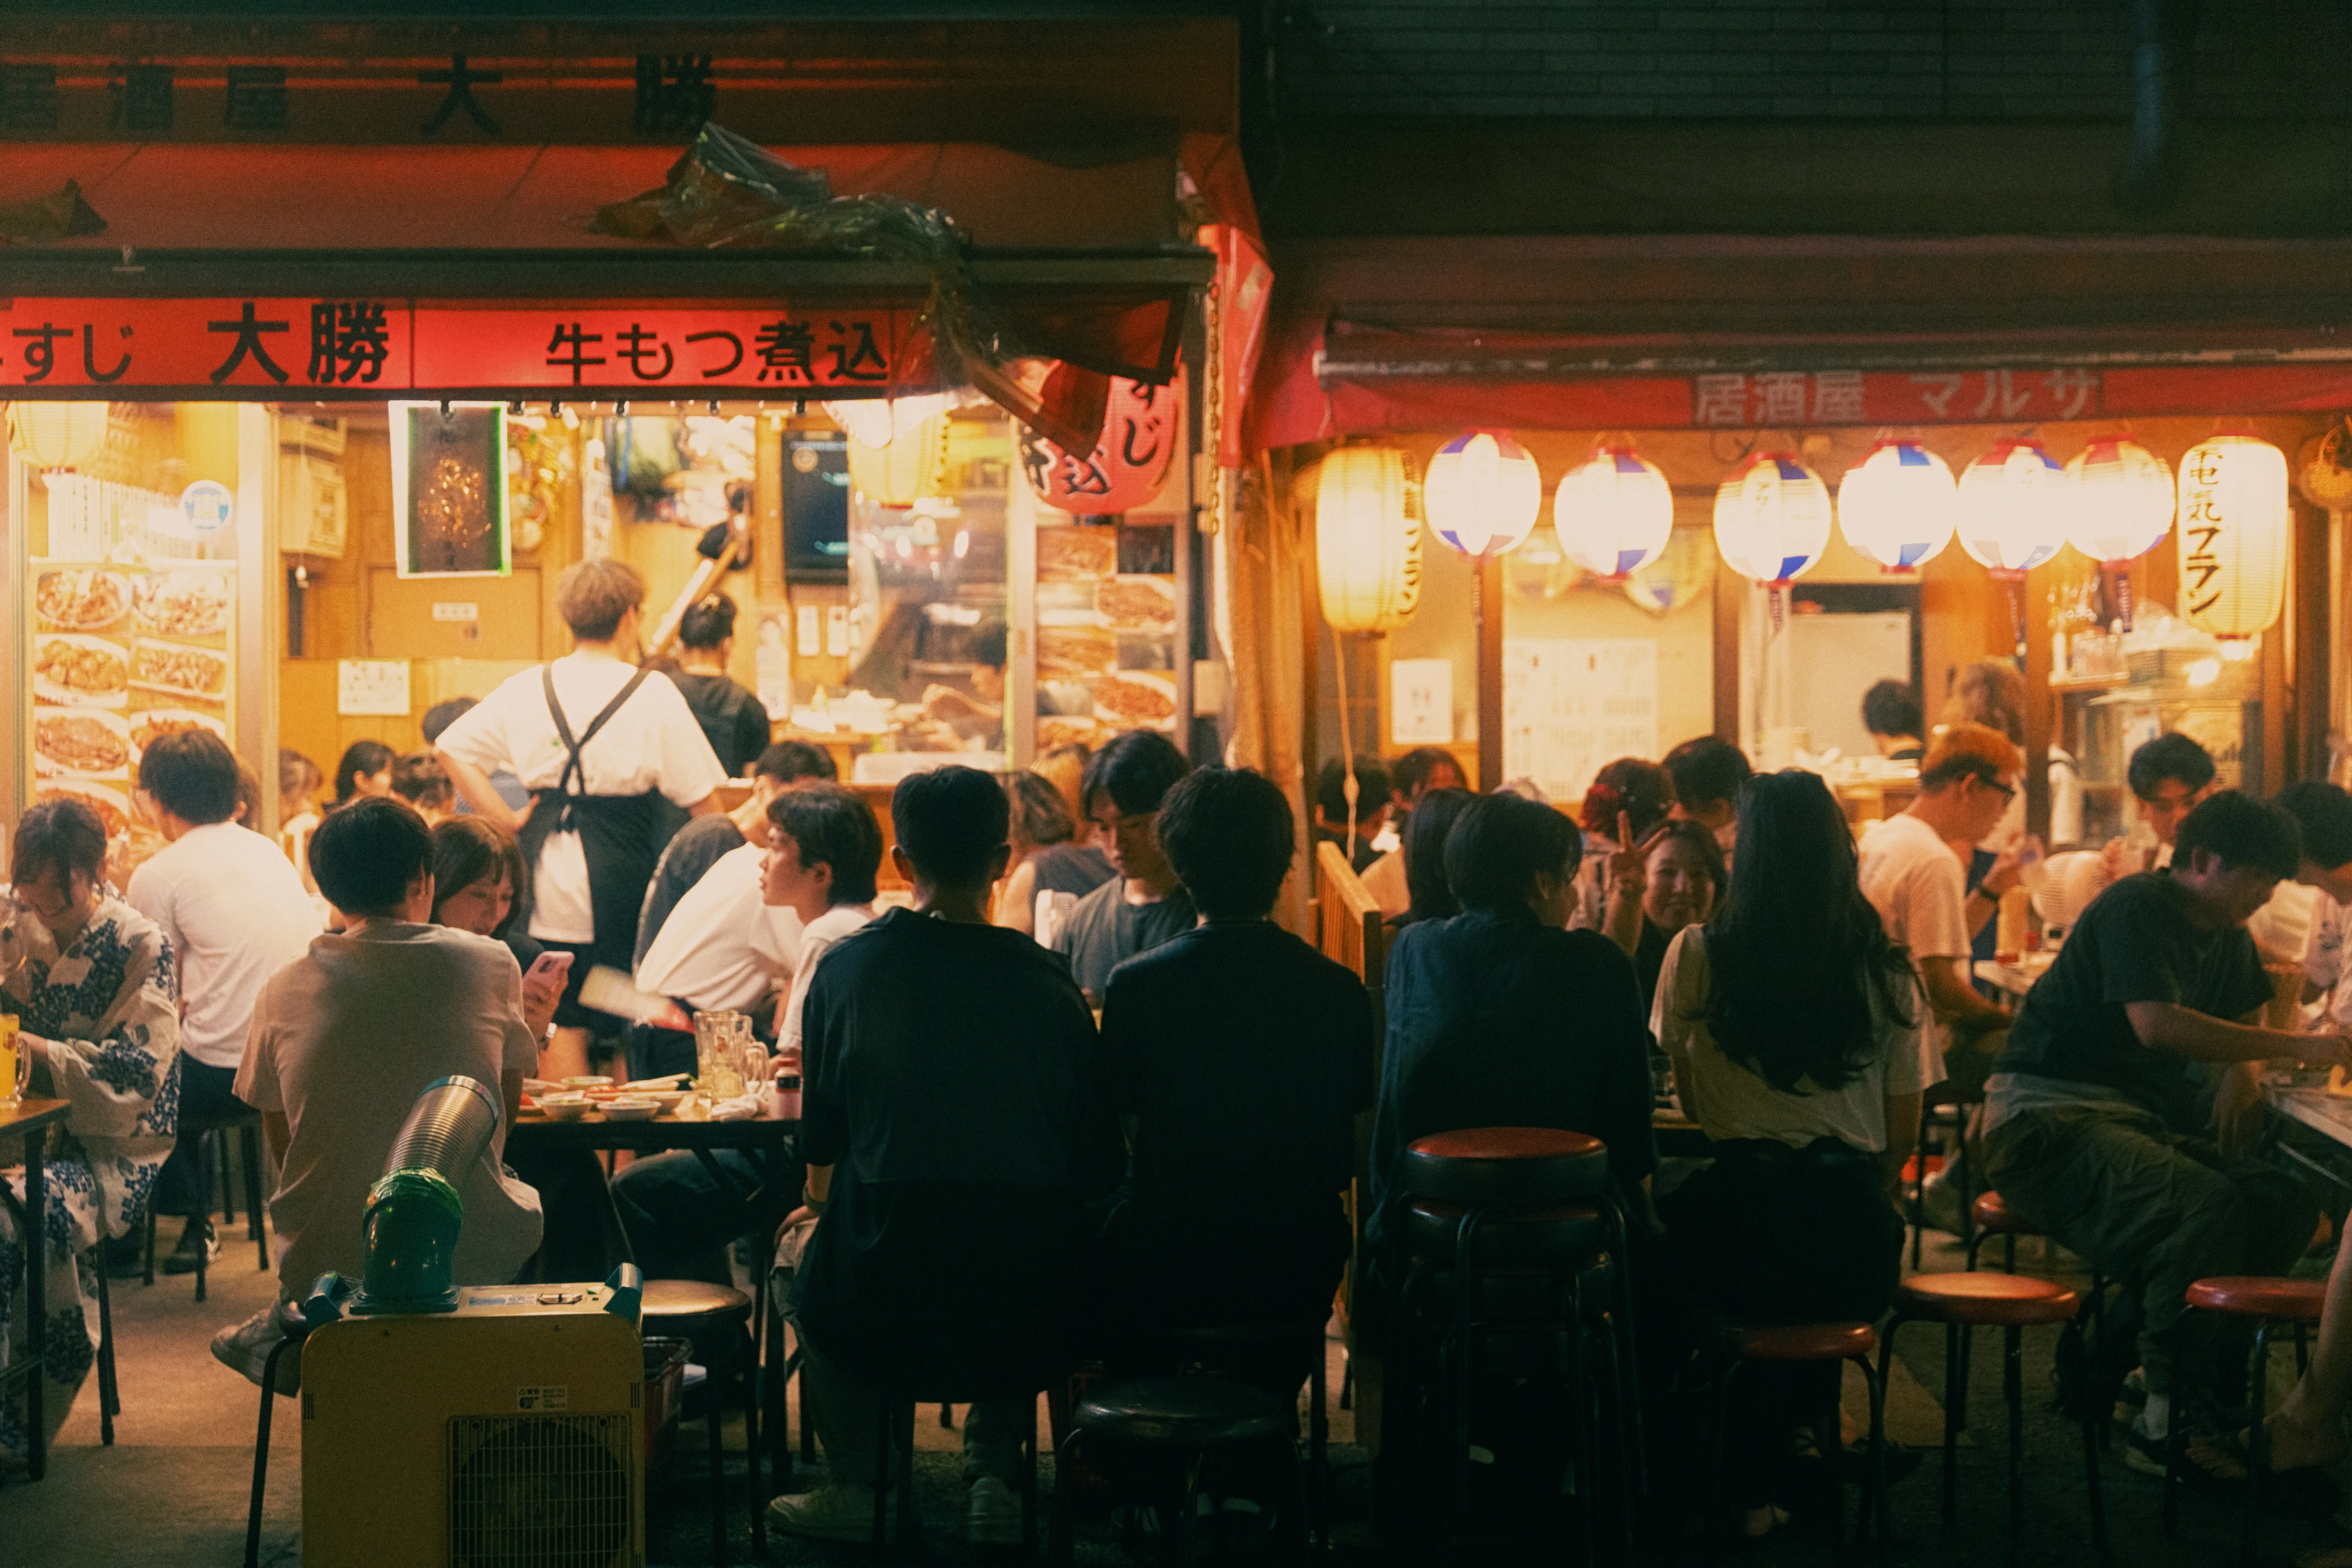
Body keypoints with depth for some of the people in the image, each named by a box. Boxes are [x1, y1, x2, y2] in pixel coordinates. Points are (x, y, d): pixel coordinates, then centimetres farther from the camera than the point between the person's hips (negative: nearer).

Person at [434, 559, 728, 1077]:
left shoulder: (528, 688, 6)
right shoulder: (653, 693, -7)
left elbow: (452, 749, 7)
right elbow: (701, 800, -7)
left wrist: (507, 820, 5)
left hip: (549, 878, 4)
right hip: (620, 878, -4)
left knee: (561, 1021, 10)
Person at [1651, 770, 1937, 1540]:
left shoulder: (1696, 955, -1)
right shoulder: (1886, 969, 3)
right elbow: (1902, 1136, 9)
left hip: (1732, 1225, -1)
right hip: (1852, 1236, 1)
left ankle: (1754, 1490, 39)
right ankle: (1766, 1481, 44)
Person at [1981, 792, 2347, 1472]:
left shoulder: (2229, 938, 15)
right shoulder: (2136, 907, -13)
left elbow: (2242, 1027, 28)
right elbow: (2156, 1025, -27)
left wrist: (2239, 1081, 3)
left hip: (2144, 1116, 9)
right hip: (2049, 1117, -9)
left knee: (2286, 1205, -12)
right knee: (2207, 1206, -32)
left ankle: (2118, 1350, -5)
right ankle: (2170, 1417, -21)